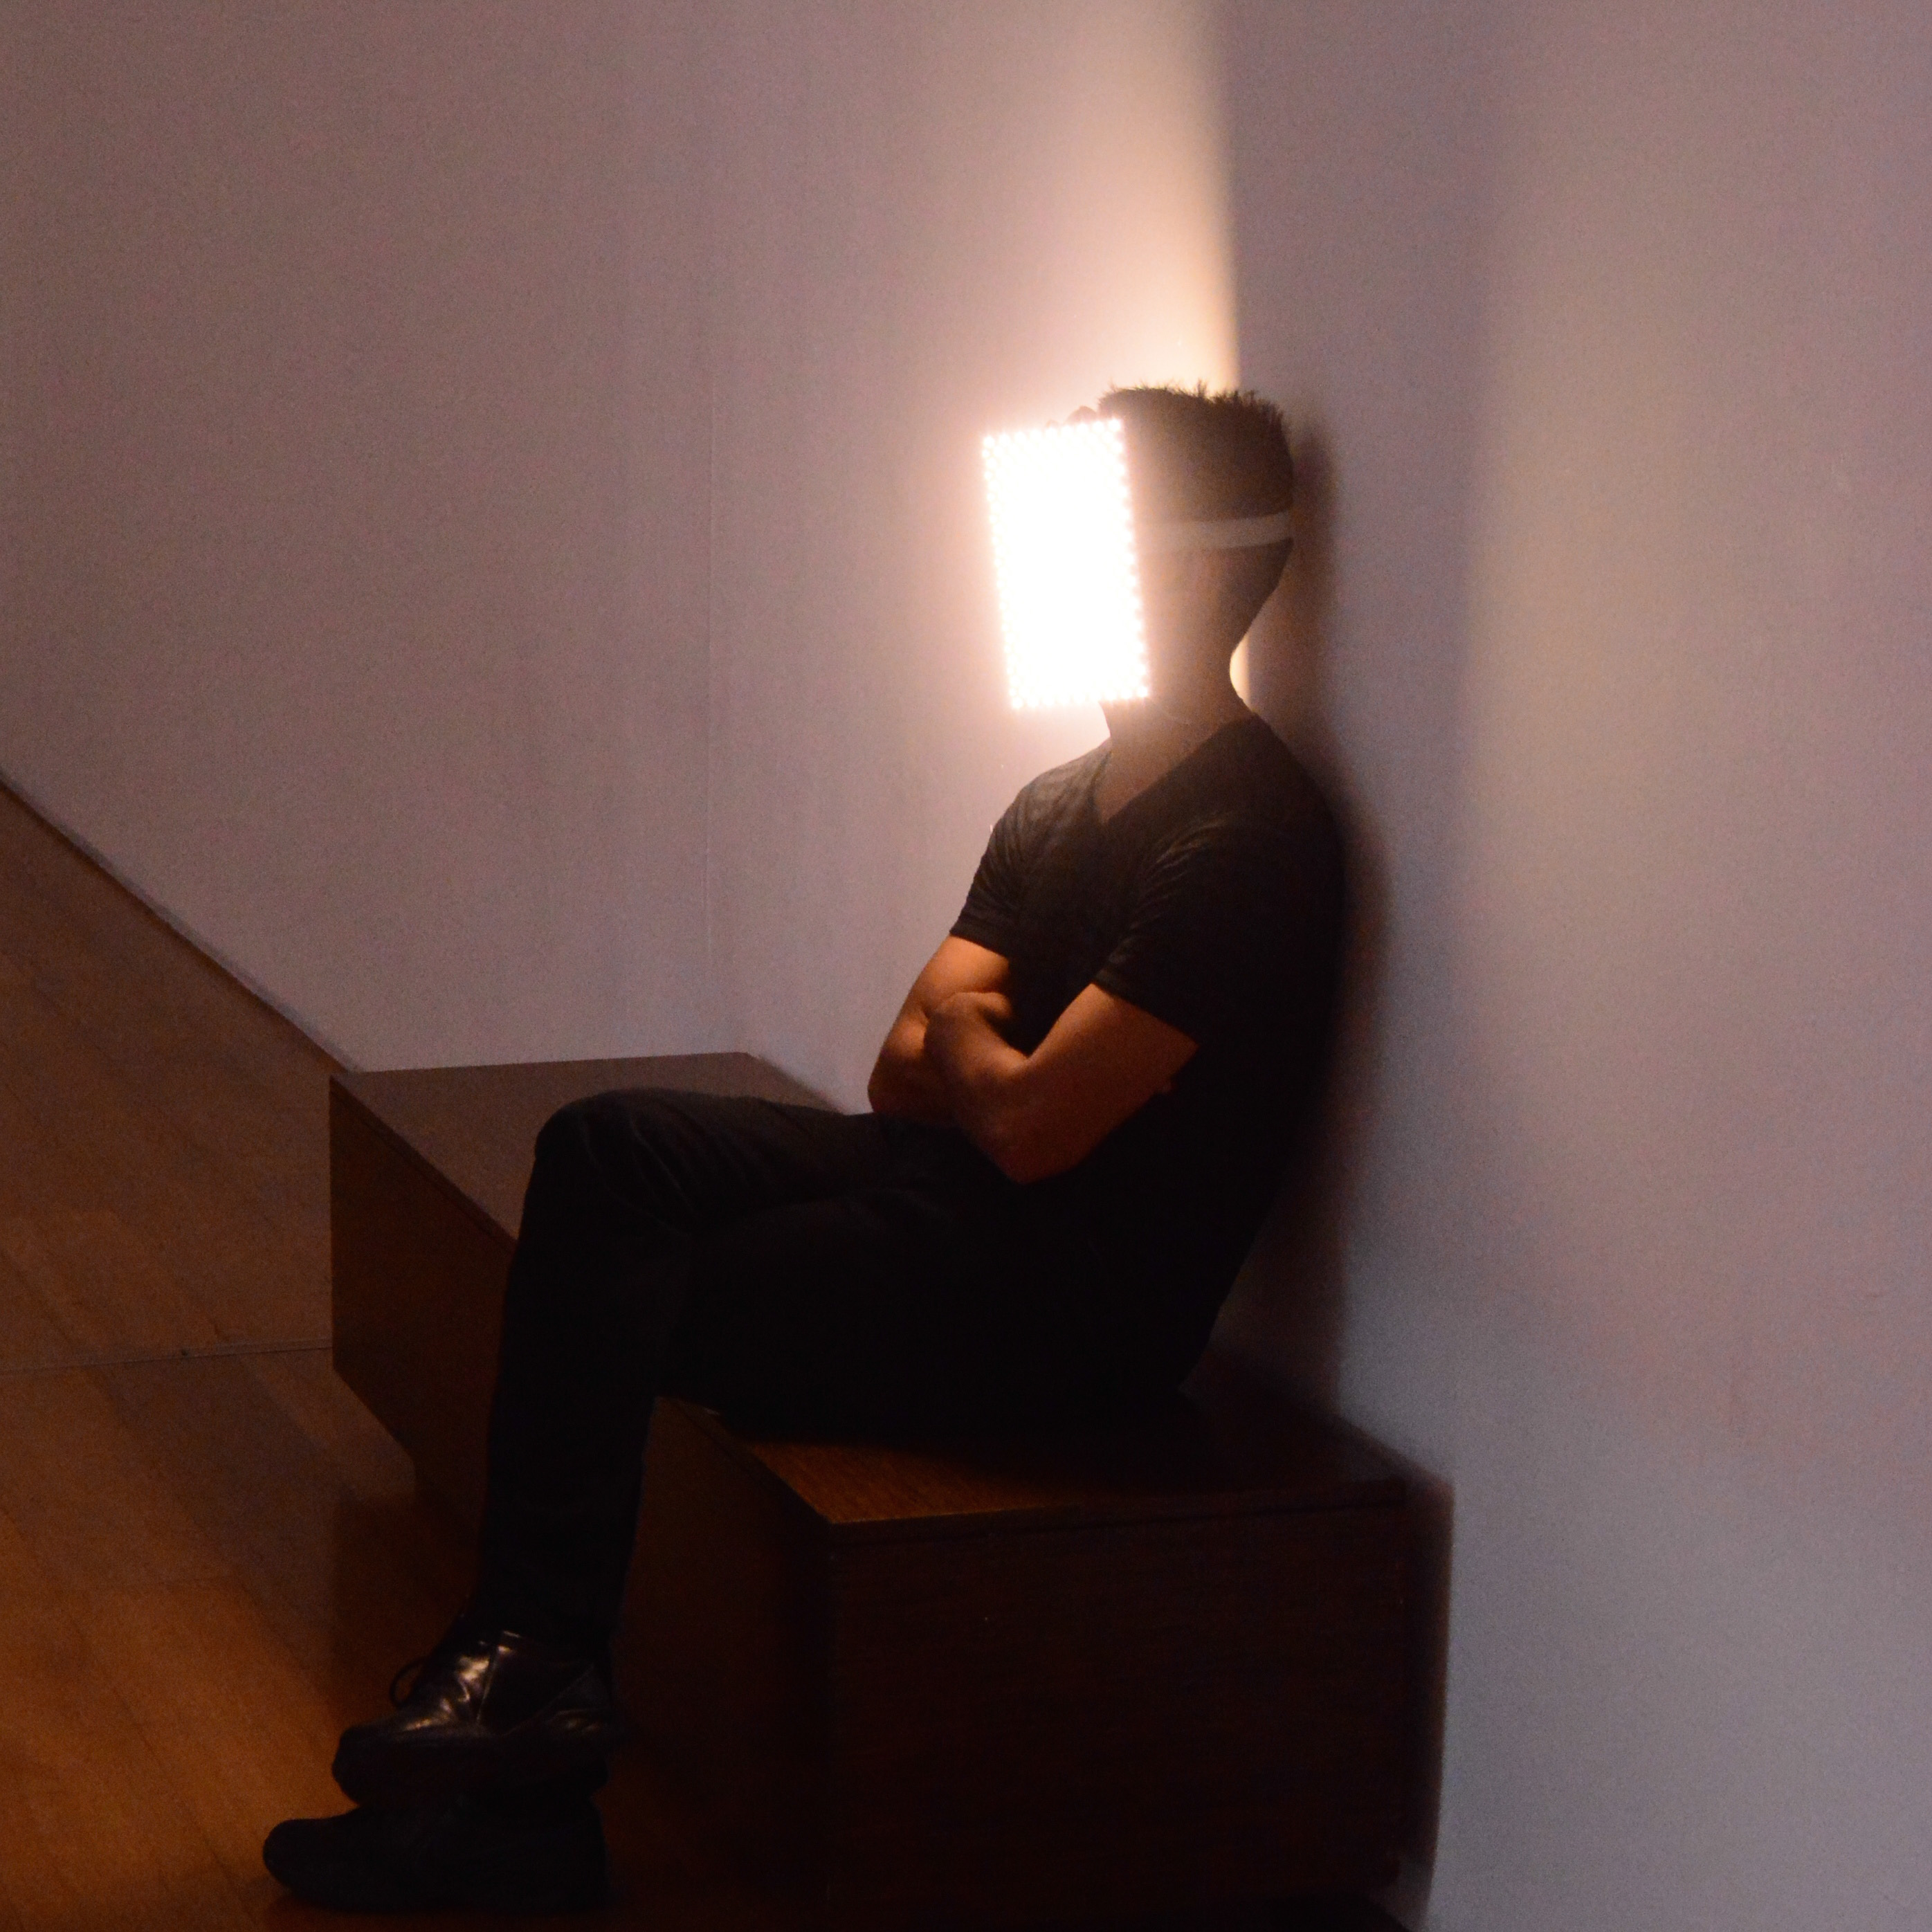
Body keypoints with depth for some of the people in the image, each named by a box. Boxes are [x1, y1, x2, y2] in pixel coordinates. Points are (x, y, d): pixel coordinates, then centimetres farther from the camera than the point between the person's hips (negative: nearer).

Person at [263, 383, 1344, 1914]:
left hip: (1077, 1300, -9)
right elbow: (909, 1080, 12)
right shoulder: (1064, 805, 14)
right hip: (964, 1189, 9)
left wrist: (959, 1032, 0)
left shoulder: (1244, 842, -18)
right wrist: (984, 1053, -10)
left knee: (603, 1316, -14)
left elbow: (1029, 1124, -21)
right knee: (605, 1148, -8)